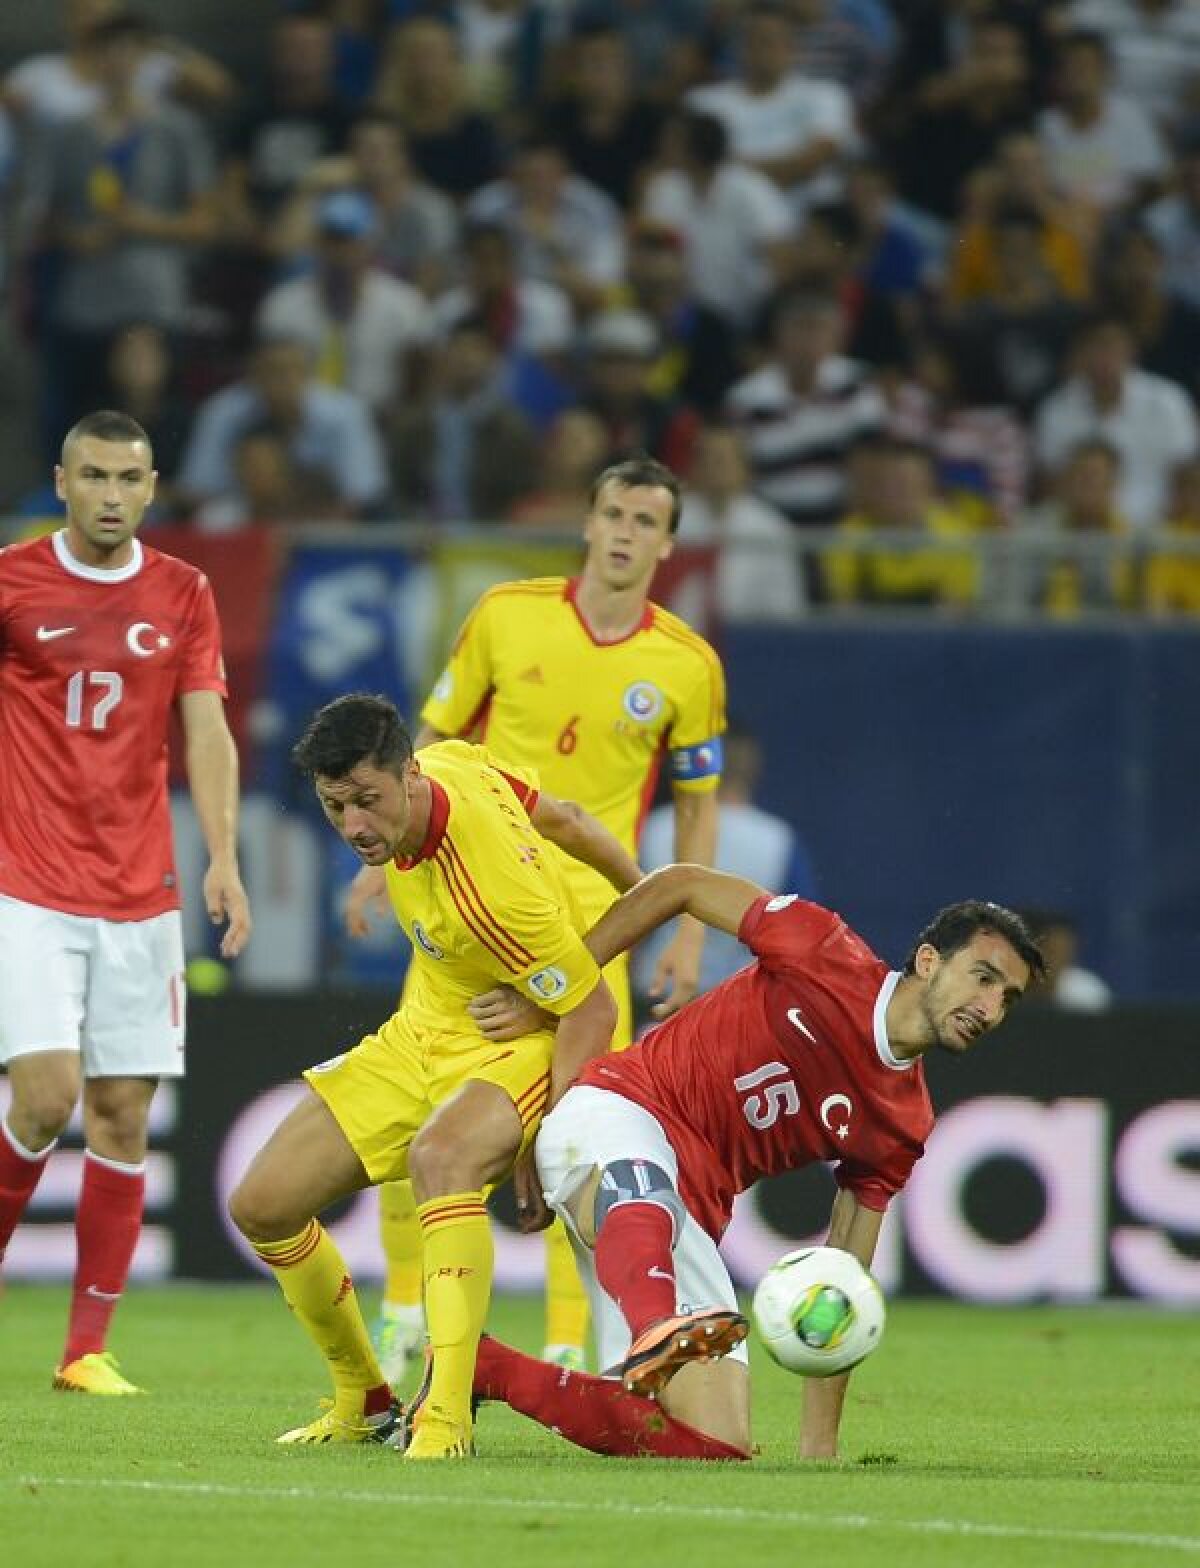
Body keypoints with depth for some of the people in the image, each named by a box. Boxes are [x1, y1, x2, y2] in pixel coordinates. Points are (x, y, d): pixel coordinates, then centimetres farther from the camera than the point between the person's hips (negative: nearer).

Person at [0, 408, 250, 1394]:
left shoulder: (183, 596, 7)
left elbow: (206, 731, 2)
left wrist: (224, 859, -10)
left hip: (140, 896, 3)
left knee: (123, 1115, 0)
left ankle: (88, 1348, 4)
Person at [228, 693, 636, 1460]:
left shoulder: (489, 889, -34)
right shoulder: (452, 761, -12)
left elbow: (592, 1009, -27)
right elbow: (563, 820, 5)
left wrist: (547, 1143, -28)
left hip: (521, 1049, -9)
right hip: (422, 1035, 9)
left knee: (439, 1155, -42)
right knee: (262, 1206, 2)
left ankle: (449, 1416, -43)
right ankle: (365, 1402, 22)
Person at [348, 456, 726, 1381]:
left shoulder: (689, 665, 0)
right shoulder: (507, 615, 0)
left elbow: (699, 805, 9)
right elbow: (435, 739, 9)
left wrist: (689, 938, 4)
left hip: (588, 913, -1)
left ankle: (568, 1342, -2)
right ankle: (404, 1303, 15)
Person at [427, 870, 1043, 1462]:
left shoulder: (901, 1125, 11)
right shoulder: (827, 956, -4)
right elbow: (682, 886, 5)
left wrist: (820, 1442, 8)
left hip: (696, 1206, 6)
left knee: (719, 1445, -8)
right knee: (645, 1207, -43)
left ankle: (479, 1368, 4)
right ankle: (658, 1337, -77)